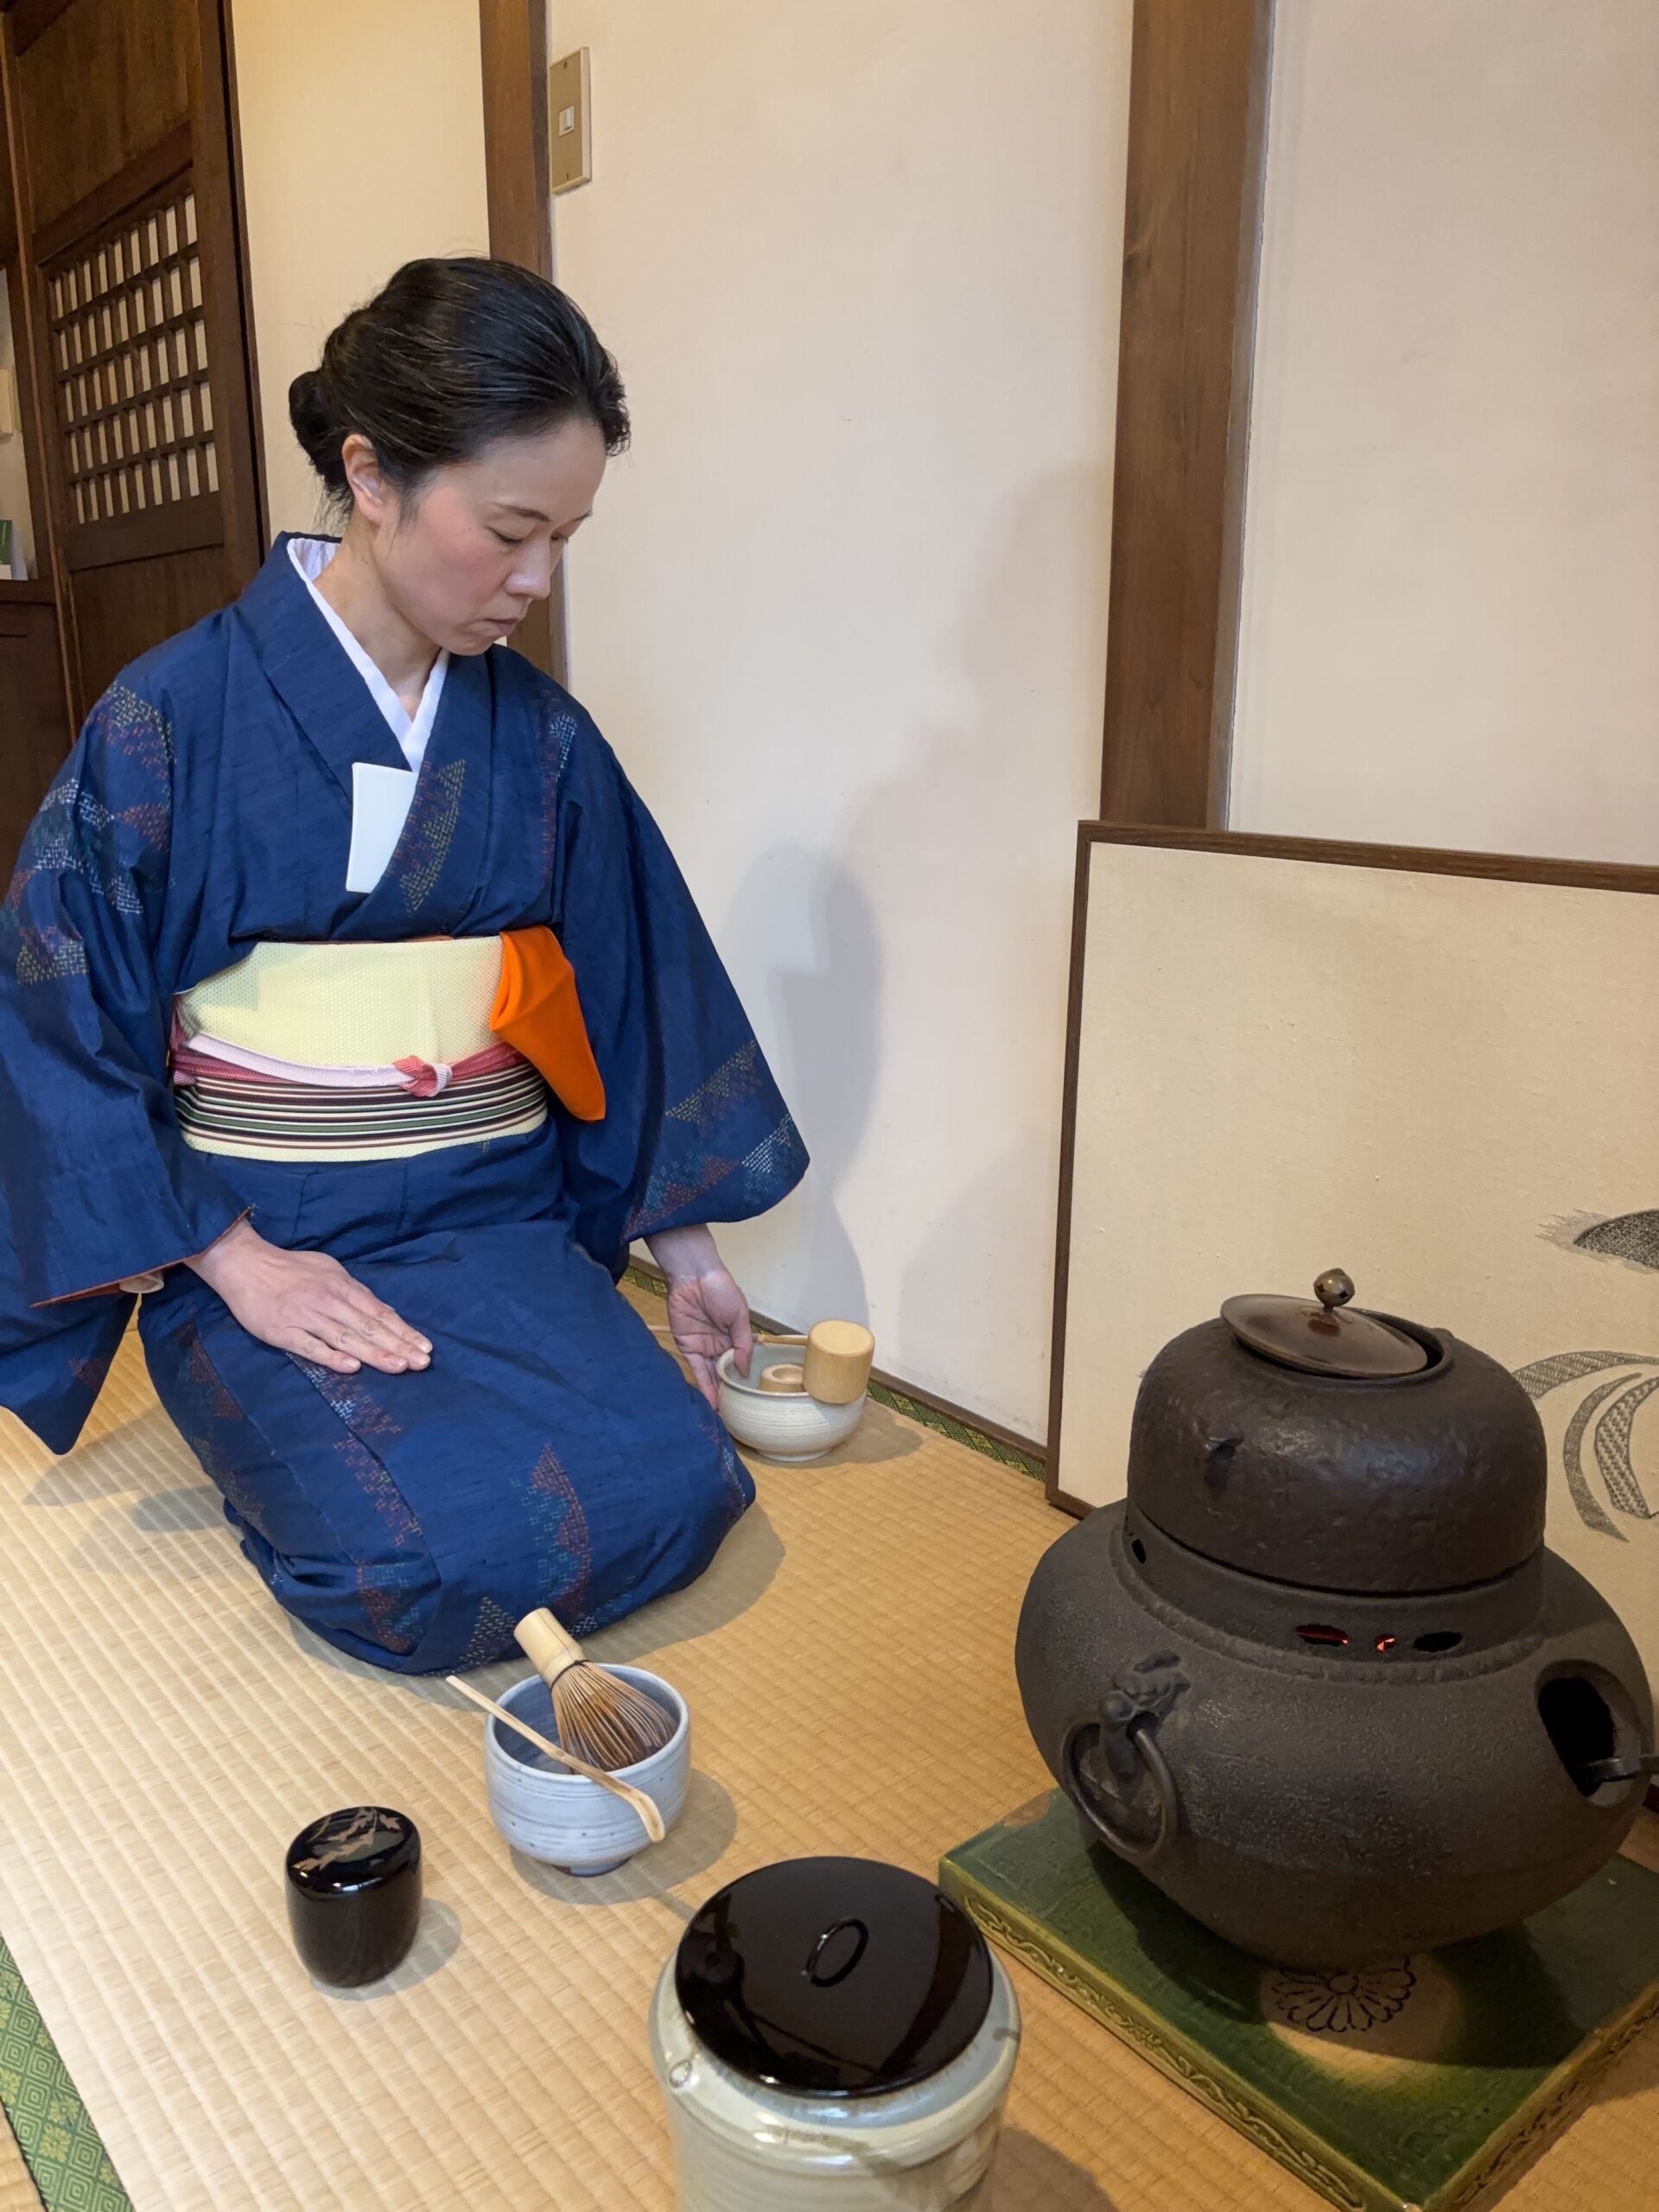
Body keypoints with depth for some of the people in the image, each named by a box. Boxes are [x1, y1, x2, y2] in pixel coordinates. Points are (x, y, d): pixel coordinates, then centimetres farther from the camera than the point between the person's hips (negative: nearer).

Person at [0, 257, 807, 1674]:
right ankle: (284, 1421, 9)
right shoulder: (175, 720, -8)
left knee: (670, 1490, -17)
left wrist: (683, 1239, 10)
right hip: (257, 1239, -3)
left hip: (494, 1216, 3)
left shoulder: (540, 736, 3)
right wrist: (235, 1258, -12)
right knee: (443, 1558, -23)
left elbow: (628, 992, 9)